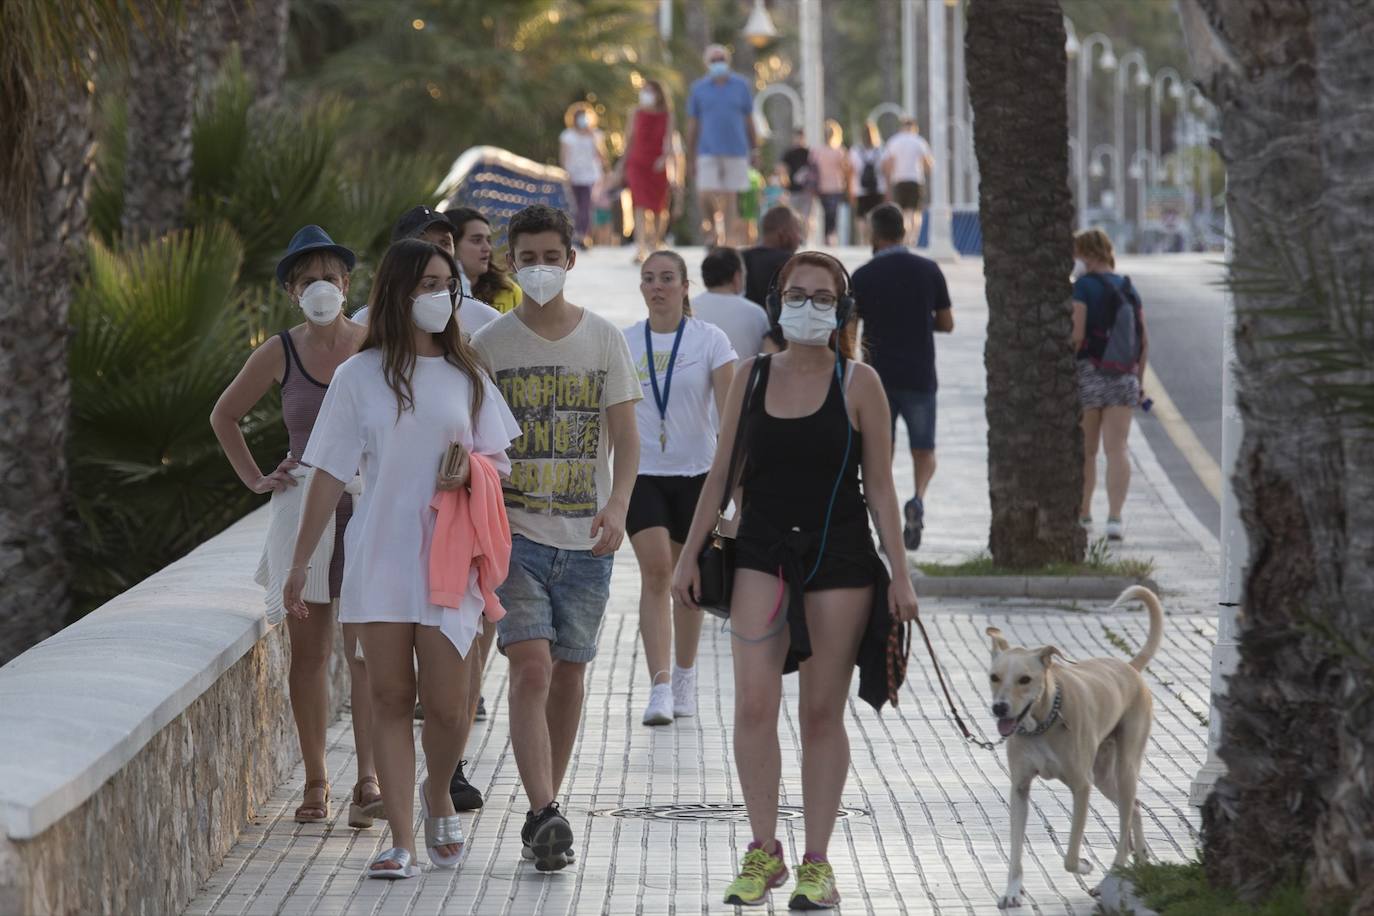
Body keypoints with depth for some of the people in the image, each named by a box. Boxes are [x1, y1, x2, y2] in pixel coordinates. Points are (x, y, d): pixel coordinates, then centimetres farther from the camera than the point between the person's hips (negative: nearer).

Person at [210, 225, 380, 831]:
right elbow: (225, 417, 16)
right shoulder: (279, 355, 2)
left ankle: (367, 781, -8)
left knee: (364, 647, -7)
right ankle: (315, 782, 12)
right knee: (308, 650, 4)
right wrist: (255, 480, 7)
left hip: (367, 510, -1)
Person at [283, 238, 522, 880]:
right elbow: (330, 473, 3)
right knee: (391, 697, 0)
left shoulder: (466, 374, 8)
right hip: (380, 557, -1)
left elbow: (499, 462, 15)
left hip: (449, 557, 1)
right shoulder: (360, 376, 2)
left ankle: (438, 802, 26)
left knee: (446, 702, -3)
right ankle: (402, 842, 2)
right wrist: (301, 560, 2)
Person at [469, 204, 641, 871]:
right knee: (531, 668, -15)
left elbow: (624, 435, 3)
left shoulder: (604, 339, 5)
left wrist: (617, 505, -14)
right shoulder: (490, 344, 1)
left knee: (568, 673, 8)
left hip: (585, 540, 2)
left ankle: (546, 809, 20)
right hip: (516, 533, -2)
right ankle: (544, 815, -21)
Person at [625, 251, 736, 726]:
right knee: (655, 571, -14)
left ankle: (684, 678, 29)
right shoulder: (624, 343, 2)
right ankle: (659, 687, -19)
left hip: (696, 473, 0)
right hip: (643, 473, 0)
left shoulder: (710, 340, -4)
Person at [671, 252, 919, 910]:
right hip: (762, 552, 2)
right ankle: (764, 850, 0)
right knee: (754, 703, -10)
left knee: (823, 712, 4)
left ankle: (816, 862, 11)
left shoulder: (858, 383, -1)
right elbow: (722, 473, 11)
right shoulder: (751, 377, 6)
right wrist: (690, 555, 8)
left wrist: (899, 574, -3)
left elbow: (880, 485, 1)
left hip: (840, 555, -2)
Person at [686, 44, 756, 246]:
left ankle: (731, 243, 8)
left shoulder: (741, 86, 6)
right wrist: (690, 159, 5)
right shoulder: (699, 88, 5)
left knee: (729, 199, 2)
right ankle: (711, 229, 11)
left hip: (735, 151, 0)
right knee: (706, 195, -13)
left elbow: (749, 121, 11)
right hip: (708, 152, 0)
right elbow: (692, 125, 8)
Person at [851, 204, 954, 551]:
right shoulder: (928, 271, -1)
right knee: (924, 450, 12)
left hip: (877, 378, -1)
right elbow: (947, 324, 5)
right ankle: (917, 499, -17)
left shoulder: (863, 277, -5)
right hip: (919, 376, 1)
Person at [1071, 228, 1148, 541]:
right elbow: (1144, 341, 9)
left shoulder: (1083, 286, -9)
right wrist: (1138, 380, 16)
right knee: (1117, 448, -1)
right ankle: (1114, 517, -12)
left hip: (1088, 374, -4)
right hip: (1123, 377, 4)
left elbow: (1076, 334, -17)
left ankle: (1083, 513, 22)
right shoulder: (1128, 288, 8)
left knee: (1085, 450, 10)